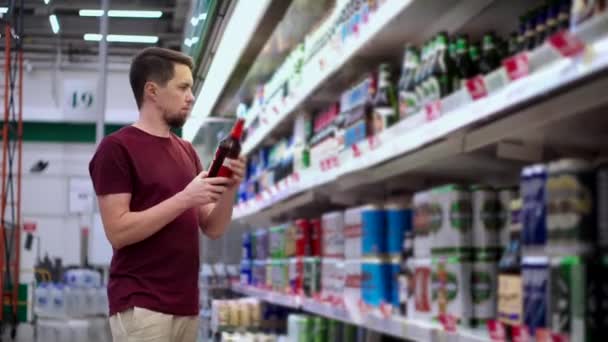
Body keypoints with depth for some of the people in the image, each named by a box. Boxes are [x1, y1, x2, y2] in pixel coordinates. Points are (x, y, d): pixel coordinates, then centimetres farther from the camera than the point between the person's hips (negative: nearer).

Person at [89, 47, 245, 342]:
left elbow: (213, 229, 12)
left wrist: (229, 190, -6)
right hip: (140, 305, -7)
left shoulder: (187, 151, 14)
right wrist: (185, 198, -18)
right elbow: (118, 232, -15)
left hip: (186, 303, 7)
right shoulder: (116, 148, -6)